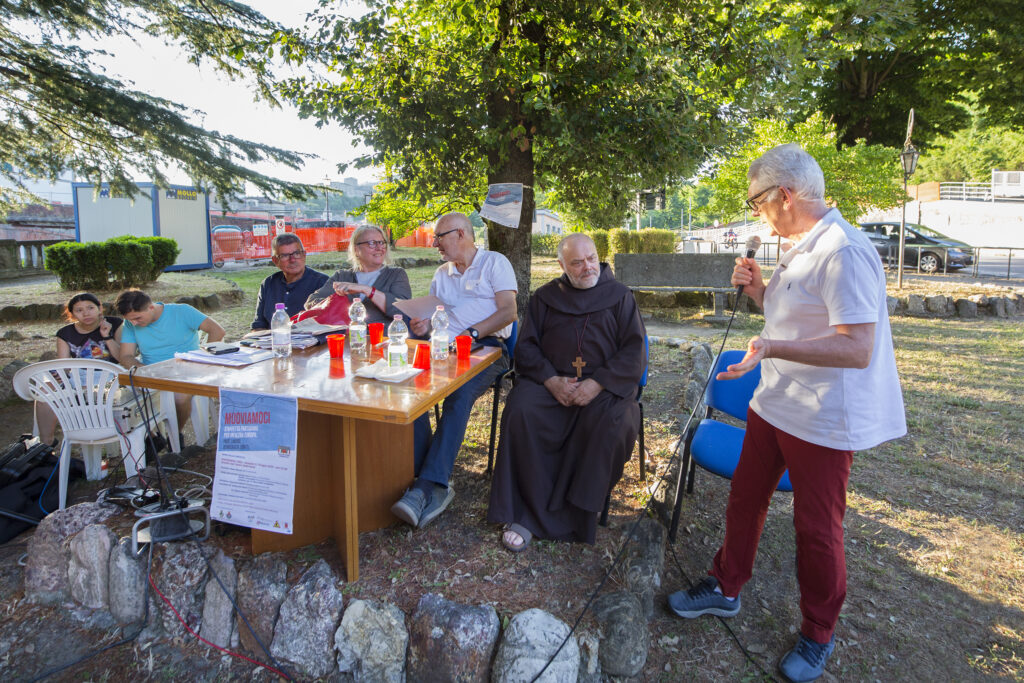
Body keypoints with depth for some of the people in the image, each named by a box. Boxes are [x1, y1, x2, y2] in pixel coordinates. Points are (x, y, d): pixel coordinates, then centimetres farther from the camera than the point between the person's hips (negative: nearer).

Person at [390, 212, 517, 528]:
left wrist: (471, 333, -17)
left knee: (459, 395, -34)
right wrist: (423, 326, -2)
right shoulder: (441, 274, 27)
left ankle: (428, 486, -37)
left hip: (487, 346, -5)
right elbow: (430, 316, 24)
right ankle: (428, 480, -30)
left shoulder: (495, 262, 8)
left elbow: (508, 311, -4)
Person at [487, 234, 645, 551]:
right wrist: (551, 380, -11)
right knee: (520, 411, -28)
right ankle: (526, 513, -21)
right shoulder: (544, 297, 13)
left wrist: (597, 383, -15)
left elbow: (633, 352, 0)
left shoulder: (620, 296, 8)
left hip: (604, 385, -1)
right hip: (551, 380, 2)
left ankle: (574, 515, -17)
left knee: (612, 423, -32)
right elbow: (526, 346, 8)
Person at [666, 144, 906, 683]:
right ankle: (725, 588, 37)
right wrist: (757, 288, 5)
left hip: (823, 420, -9)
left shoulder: (844, 253, -22)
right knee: (745, 497, 17)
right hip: (774, 404, 9)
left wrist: (773, 347, -38)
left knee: (816, 528, 8)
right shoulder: (800, 250, 10)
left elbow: (858, 349, -28)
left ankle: (818, 634, 31)